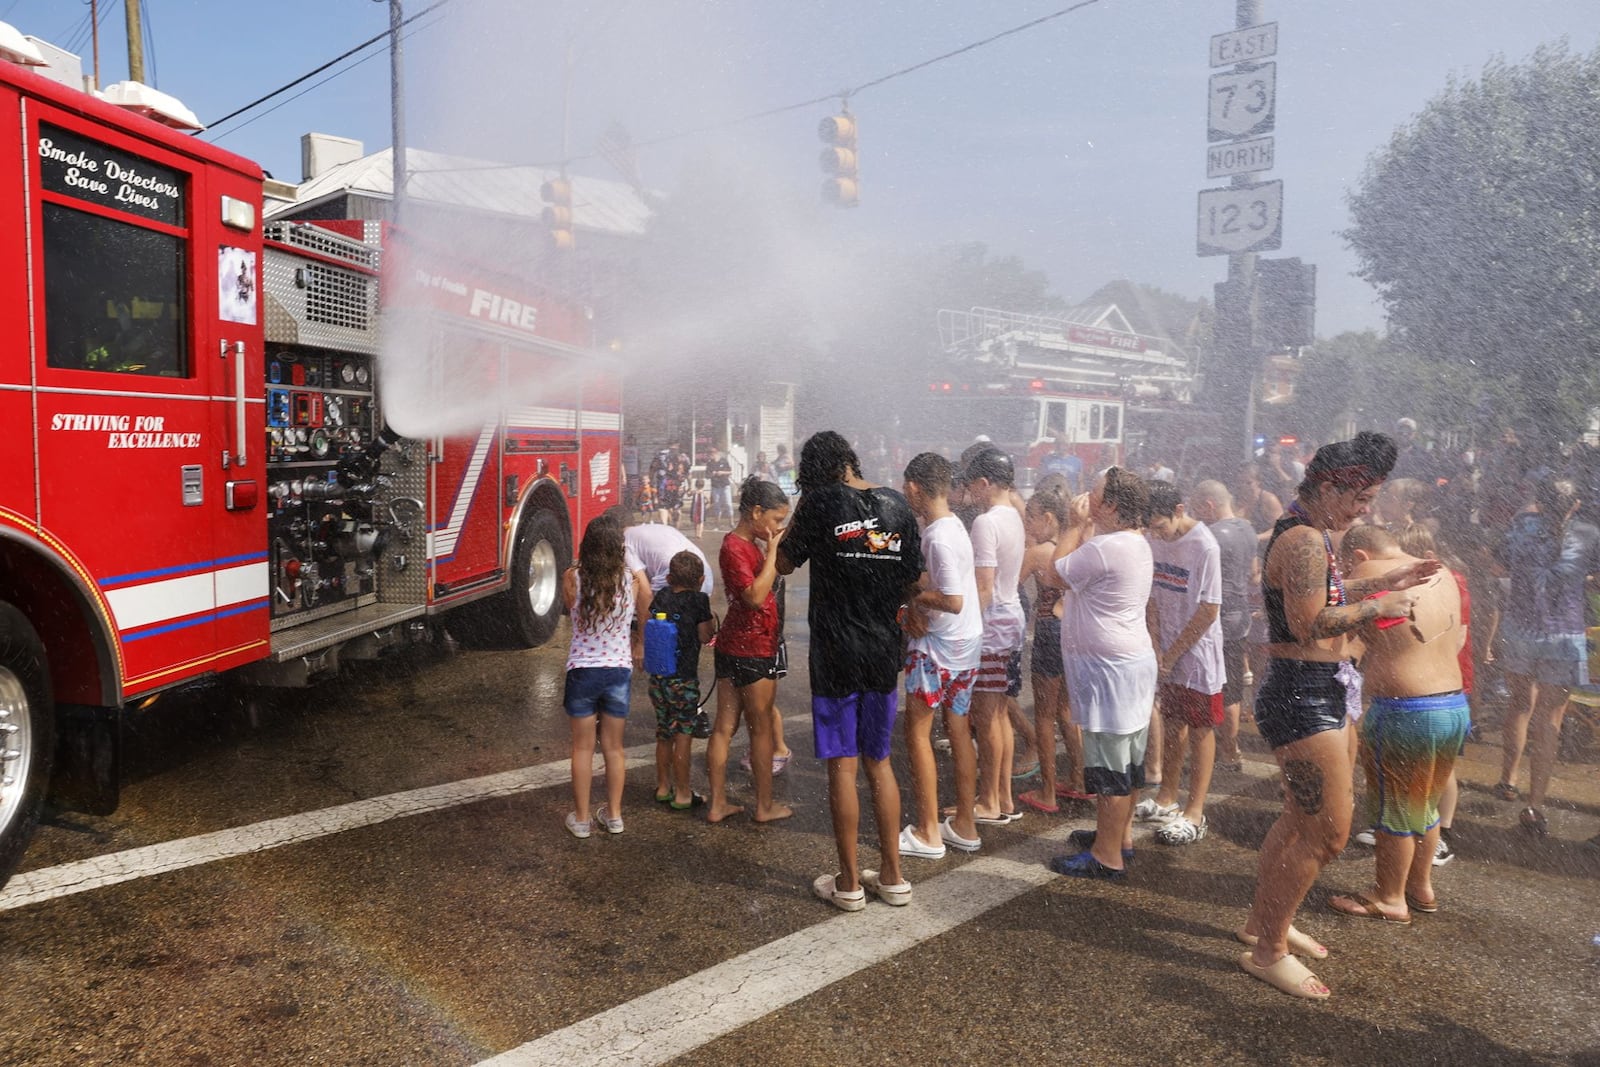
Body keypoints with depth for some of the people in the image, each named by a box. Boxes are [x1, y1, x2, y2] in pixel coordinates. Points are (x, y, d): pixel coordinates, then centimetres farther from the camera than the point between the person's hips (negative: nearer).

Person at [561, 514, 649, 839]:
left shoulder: (572, 578, -13)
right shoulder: (633, 581, -10)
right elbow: (644, 623, 3)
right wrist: (639, 649, 21)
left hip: (582, 671, -1)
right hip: (620, 670, 1)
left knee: (583, 748, 12)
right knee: (614, 747, 16)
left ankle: (581, 818, 21)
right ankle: (613, 815, 27)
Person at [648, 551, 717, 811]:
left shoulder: (661, 597, 3)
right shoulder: (699, 600, -12)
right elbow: (706, 636, -8)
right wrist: (712, 621, 9)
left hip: (657, 679, 6)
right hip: (684, 680, -6)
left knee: (664, 735, 18)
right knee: (683, 736, 3)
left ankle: (663, 787, 30)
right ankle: (682, 794, 10)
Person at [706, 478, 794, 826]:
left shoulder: (748, 544, 12)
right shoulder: (735, 547, -18)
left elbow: (774, 574, 18)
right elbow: (755, 596, -28)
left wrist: (773, 547, 7)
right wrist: (772, 549, -23)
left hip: (734, 647, 9)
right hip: (753, 650, -9)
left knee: (724, 727, 10)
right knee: (761, 729, 5)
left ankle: (718, 804, 17)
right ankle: (765, 806, 17)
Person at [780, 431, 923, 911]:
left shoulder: (821, 502, -9)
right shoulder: (897, 505, 2)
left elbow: (787, 561, 3)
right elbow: (913, 582, 7)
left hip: (836, 654, -4)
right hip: (884, 652, 4)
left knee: (842, 765, 4)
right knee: (879, 762, 16)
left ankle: (849, 883, 14)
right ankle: (892, 876, 23)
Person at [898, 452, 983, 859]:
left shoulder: (938, 538, -22)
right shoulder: (953, 525, 8)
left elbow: (954, 601, -26)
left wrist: (913, 595, -12)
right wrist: (915, 604, -7)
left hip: (938, 646, -9)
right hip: (966, 645, 9)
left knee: (918, 730, 1)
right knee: (959, 731, 14)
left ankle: (928, 832, 7)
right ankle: (965, 824, 23)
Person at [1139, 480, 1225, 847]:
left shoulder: (1204, 547, -20)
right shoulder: (1155, 539, -1)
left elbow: (1209, 611, -18)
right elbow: (1153, 597, 4)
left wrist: (1173, 653, -13)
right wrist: (1156, 648, -5)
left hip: (1198, 651, -6)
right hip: (1166, 652, 6)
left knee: (1200, 730, 4)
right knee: (1171, 724, 17)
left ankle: (1194, 813, 12)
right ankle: (1166, 798, 30)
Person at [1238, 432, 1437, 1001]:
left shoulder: (1312, 534, 13)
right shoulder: (1304, 540, -20)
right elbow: (1310, 624, -27)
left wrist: (1380, 583, 17)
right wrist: (1377, 606, -18)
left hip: (1317, 694, 11)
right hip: (1302, 697, -11)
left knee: (1300, 819, 21)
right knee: (1327, 832, -4)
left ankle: (1263, 920, 36)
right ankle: (1269, 950, 8)